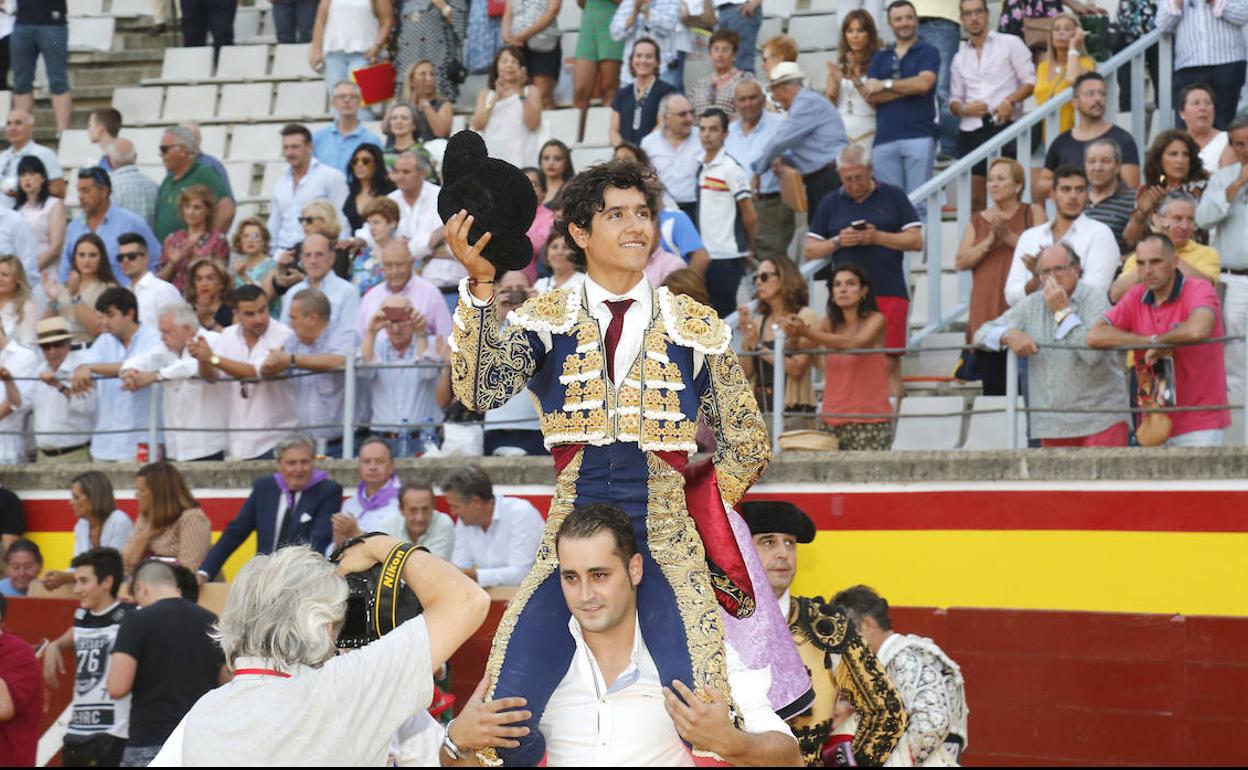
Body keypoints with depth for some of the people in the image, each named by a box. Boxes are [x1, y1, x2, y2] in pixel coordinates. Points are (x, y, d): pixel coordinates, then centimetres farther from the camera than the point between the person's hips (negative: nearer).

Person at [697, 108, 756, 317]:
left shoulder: (731, 168, -11)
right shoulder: (701, 167, 10)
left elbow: (750, 216, -9)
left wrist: (747, 246, 4)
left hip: (727, 257, -7)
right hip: (704, 255, 7)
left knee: (724, 315, -3)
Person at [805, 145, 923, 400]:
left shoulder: (893, 197, 8)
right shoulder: (831, 204, 14)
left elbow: (916, 240, 3)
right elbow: (810, 250, 13)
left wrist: (877, 238, -10)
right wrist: (838, 242, -5)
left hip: (889, 292, -2)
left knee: (889, 360, -8)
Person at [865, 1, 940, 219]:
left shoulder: (928, 52, 9)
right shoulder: (880, 57, 19)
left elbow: (924, 83, -9)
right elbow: (870, 95, 6)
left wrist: (886, 85, 2)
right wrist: (908, 88, -4)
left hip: (919, 136, -3)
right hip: (885, 139, 4)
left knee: (918, 203, -9)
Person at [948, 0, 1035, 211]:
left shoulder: (1010, 44, 8)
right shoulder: (959, 59, 20)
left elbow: (1030, 81, 1)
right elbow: (954, 100, 19)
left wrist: (1010, 101, -17)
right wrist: (963, 109, -5)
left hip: (1004, 125, -4)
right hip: (971, 130, 4)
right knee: (974, 198, 0)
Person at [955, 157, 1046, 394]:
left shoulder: (1032, 213, 7)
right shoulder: (978, 220, 17)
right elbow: (961, 261, 6)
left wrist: (1009, 237, -14)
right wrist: (989, 242, -7)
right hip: (987, 312, 4)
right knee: (993, 386, 2)